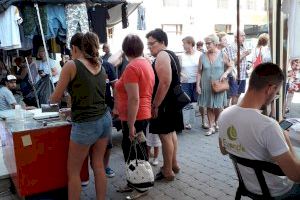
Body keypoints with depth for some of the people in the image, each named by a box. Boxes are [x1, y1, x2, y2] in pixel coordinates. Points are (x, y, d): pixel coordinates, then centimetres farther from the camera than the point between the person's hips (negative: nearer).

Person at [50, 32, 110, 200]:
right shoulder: (100, 67, 9)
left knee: (73, 171, 11)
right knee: (99, 165, 17)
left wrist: (51, 99, 20)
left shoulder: (71, 65, -10)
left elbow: (55, 98, -3)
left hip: (86, 124, -6)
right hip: (105, 119, 7)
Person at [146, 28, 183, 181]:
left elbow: (165, 83, -26)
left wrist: (155, 105, -23)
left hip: (164, 103, -11)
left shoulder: (162, 56, -17)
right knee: (171, 133, 19)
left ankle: (167, 171, 10)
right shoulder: (170, 54, 15)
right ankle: (173, 164, 32)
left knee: (165, 135, -2)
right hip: (173, 101, 11)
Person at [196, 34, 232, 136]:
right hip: (206, 86, 1)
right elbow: (199, 72, 3)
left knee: (218, 107, 3)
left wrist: (225, 73, -11)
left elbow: (230, 66, 8)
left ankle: (216, 122, 32)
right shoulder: (203, 57, 1)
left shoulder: (222, 55, -2)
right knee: (209, 107, 6)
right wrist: (198, 85, -3)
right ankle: (211, 127, 18)